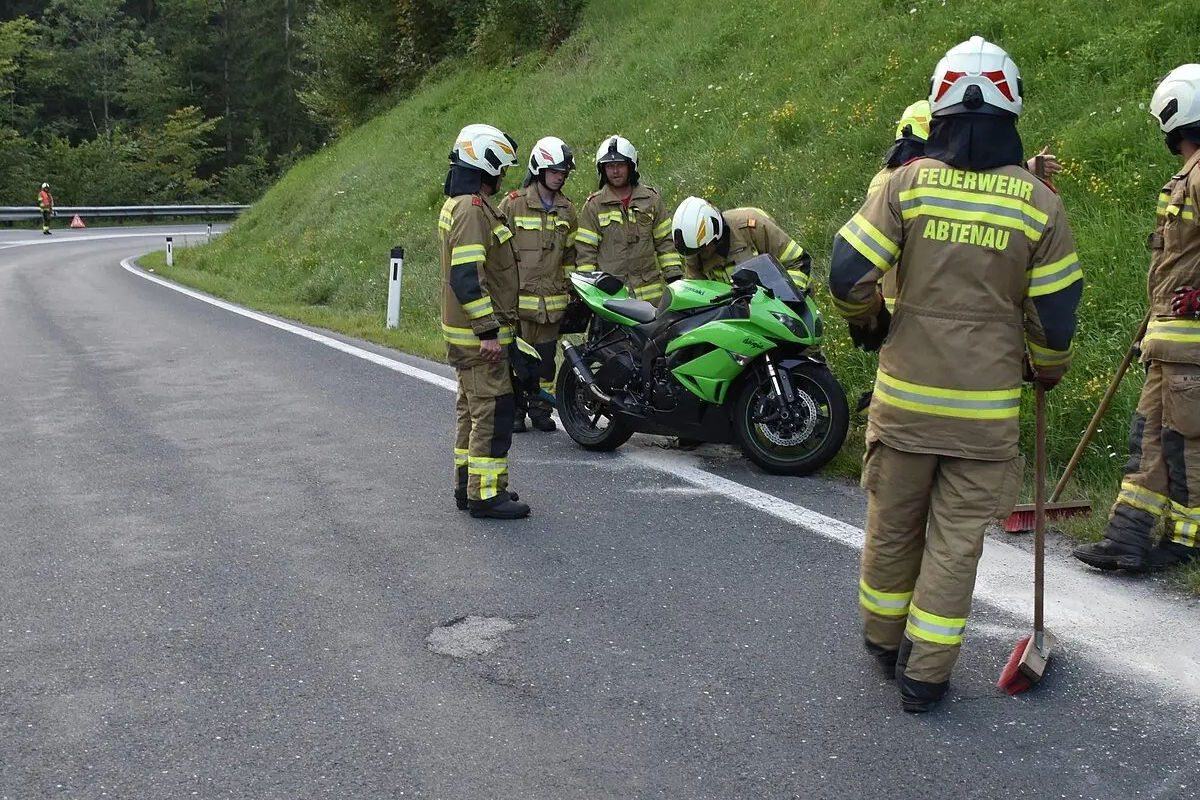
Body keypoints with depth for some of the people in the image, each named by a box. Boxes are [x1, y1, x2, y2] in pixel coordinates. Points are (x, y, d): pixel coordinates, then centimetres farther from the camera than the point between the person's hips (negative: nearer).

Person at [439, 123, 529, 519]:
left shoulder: (459, 204, 16)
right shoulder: (472, 209, -18)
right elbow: (466, 277, -25)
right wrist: (488, 331, -24)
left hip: (466, 330, 11)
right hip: (478, 334, -11)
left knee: (473, 408, 16)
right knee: (494, 410, -7)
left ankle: (468, 485, 23)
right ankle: (486, 494, -3)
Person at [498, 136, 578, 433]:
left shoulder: (567, 210, 12)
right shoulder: (513, 204, -5)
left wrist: (572, 289, 17)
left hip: (552, 300, 4)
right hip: (518, 296, -4)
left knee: (546, 356, 10)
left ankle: (540, 408, 21)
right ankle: (514, 410, 10)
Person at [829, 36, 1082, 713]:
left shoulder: (907, 183, -6)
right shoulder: (1038, 201, -5)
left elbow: (849, 273, -8)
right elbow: (1055, 314, -2)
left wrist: (866, 325, 13)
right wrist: (1049, 373, 18)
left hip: (904, 396, 1)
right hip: (987, 408, -1)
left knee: (893, 525, 17)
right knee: (956, 539, 9)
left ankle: (884, 639, 35)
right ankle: (925, 674, 14)